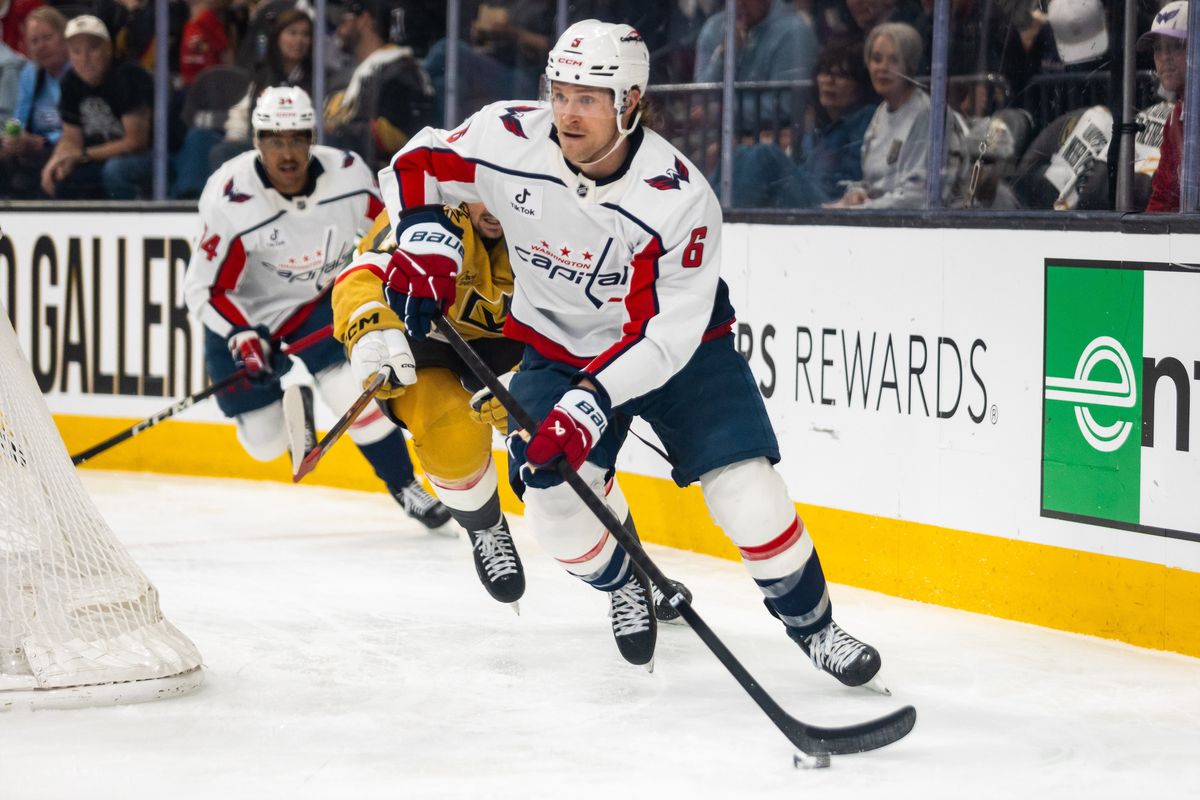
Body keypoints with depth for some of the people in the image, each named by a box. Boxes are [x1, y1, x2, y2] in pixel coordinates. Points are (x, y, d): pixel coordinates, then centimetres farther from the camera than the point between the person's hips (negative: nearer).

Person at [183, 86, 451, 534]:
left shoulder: (347, 174, -19)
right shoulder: (231, 201, -30)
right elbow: (204, 290, -25)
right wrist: (242, 337, -38)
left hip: (318, 300, 1)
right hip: (242, 315, -1)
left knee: (353, 392, -20)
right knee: (266, 442, 0)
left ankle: (405, 488, 1)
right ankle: (291, 401, 37)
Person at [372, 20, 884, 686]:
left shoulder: (680, 200, -30)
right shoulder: (507, 139, -21)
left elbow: (664, 334, -29)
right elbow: (414, 166, -4)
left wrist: (592, 404, -38)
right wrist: (426, 239, -21)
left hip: (678, 348, -3)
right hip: (559, 347, 3)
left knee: (746, 490, -15)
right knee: (554, 502, -13)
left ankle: (812, 624, 9)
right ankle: (626, 588, 20)